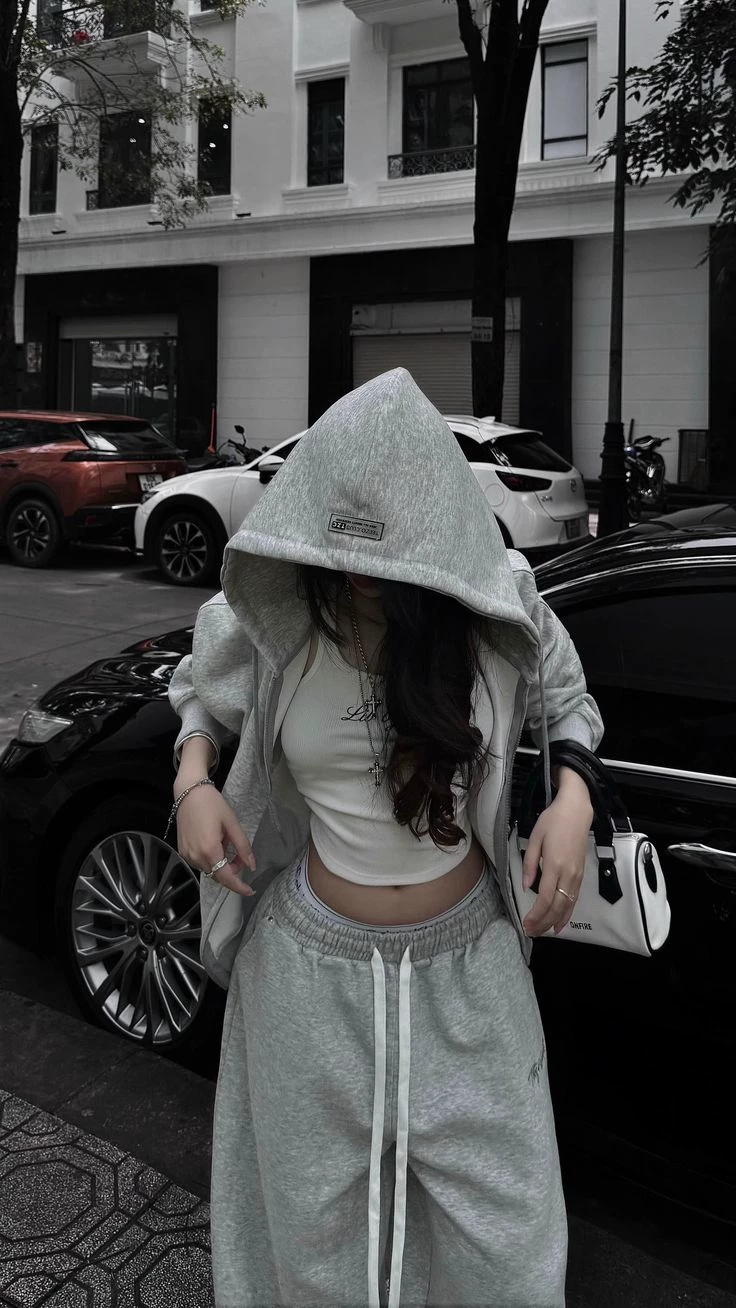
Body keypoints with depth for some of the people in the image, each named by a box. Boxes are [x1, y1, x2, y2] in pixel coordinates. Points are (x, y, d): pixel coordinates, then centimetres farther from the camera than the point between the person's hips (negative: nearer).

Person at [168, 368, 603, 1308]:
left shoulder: (499, 618, -12)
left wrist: (573, 796, -12)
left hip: (467, 961, 0)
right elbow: (199, 691, 9)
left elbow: (567, 702, 7)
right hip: (316, 966, 0)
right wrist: (193, 782, -10)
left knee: (503, 1230, 16)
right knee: (315, 1221, 21)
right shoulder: (268, 625, -11)